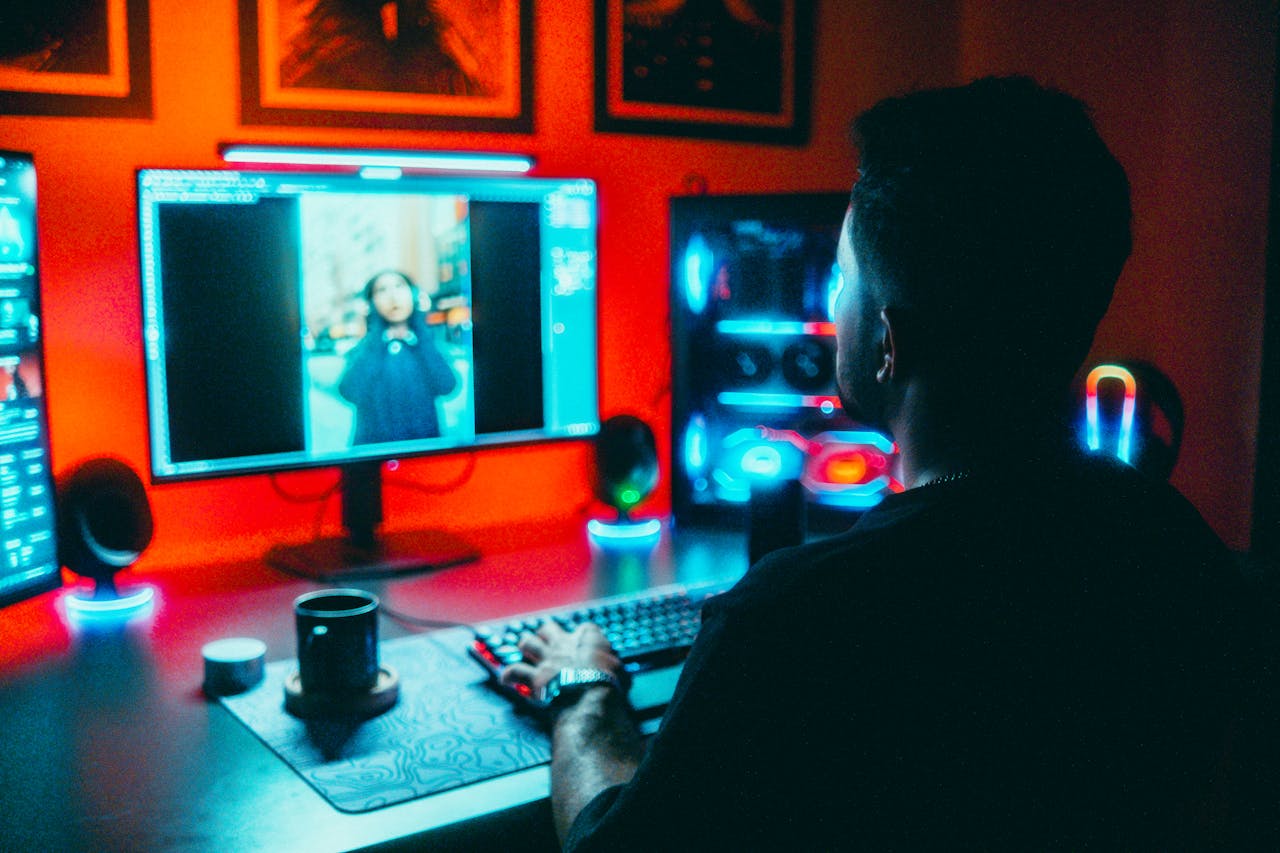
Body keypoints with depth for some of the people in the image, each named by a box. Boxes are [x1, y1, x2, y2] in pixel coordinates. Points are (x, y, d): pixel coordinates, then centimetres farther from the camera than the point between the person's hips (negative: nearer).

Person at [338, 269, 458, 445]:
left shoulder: (430, 342, 8)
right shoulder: (363, 349, 7)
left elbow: (446, 387, -10)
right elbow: (349, 392, -12)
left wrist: (418, 333, -2)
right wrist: (378, 337, -4)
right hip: (373, 449, 0)